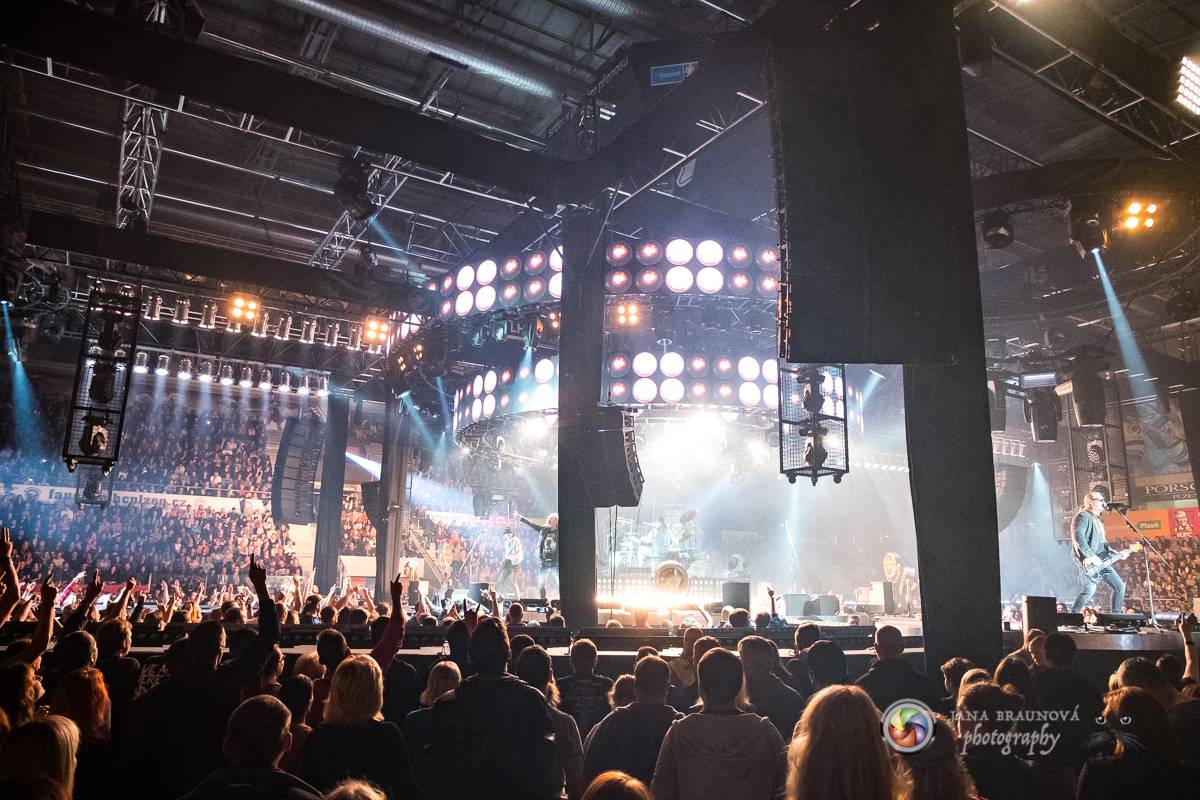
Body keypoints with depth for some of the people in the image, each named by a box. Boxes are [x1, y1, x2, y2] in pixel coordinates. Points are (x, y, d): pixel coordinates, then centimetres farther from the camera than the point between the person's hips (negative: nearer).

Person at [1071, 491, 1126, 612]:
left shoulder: (1096, 520, 23)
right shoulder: (1083, 516, -7)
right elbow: (1078, 537, -21)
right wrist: (1091, 556, -25)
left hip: (1101, 560, 10)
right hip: (1088, 561, -10)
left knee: (1119, 586, 8)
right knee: (1090, 589, -21)